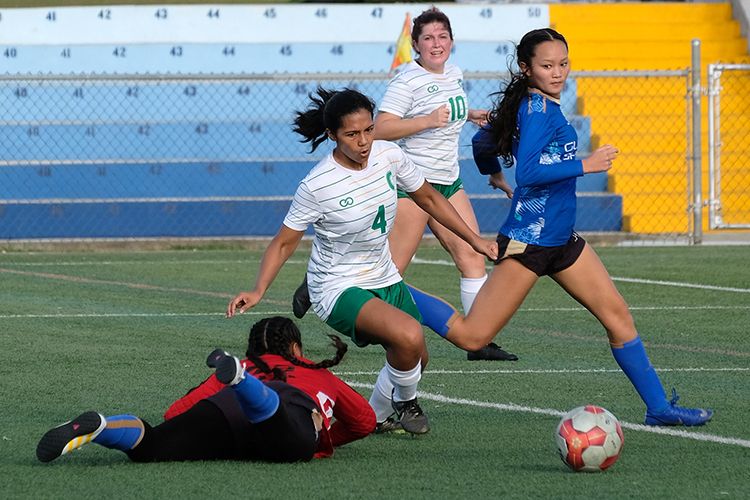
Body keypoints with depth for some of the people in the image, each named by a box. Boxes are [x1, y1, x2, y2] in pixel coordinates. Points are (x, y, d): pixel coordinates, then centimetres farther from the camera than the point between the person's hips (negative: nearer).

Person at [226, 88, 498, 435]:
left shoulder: (389, 155, -9)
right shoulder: (316, 185, -24)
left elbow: (429, 199, 8)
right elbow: (284, 242, -13)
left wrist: (475, 240, 9)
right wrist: (258, 291, -25)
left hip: (385, 279, 7)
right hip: (338, 288, -7)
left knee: (414, 360, 16)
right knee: (408, 335, -28)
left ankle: (378, 416, 44)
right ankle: (405, 402, 2)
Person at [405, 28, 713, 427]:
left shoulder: (537, 105, 11)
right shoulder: (538, 108, -16)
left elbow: (481, 142, 23)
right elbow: (527, 173, -27)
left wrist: (494, 173, 42)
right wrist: (585, 165, -24)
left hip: (560, 240, 10)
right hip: (528, 242, -10)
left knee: (617, 314, 6)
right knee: (471, 337, -8)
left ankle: (658, 408, 11)